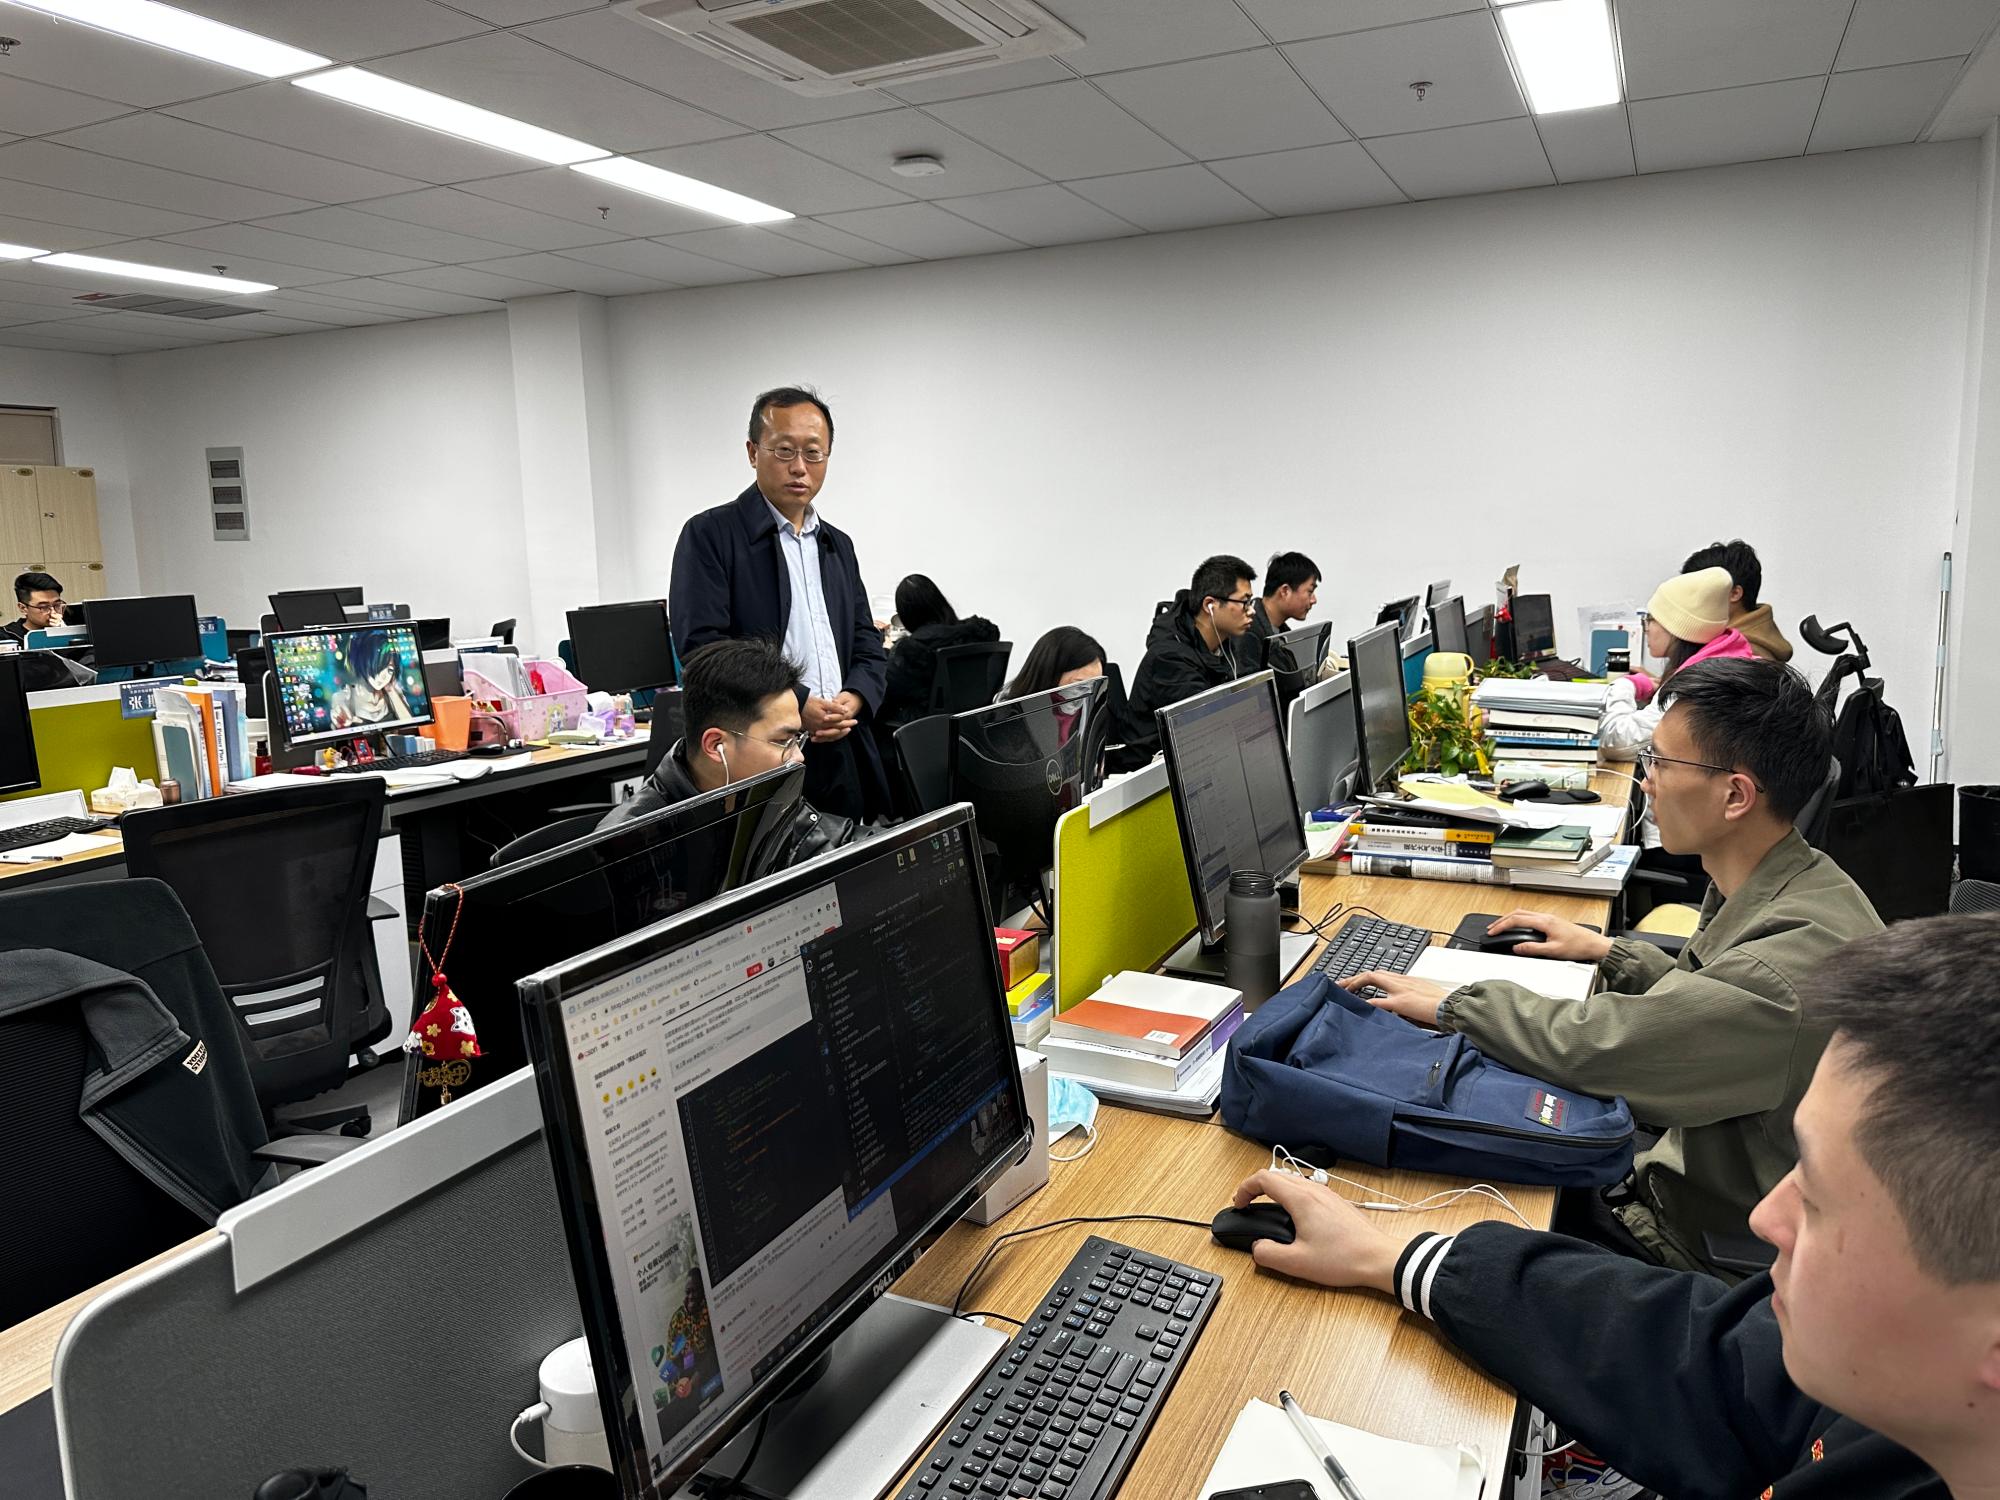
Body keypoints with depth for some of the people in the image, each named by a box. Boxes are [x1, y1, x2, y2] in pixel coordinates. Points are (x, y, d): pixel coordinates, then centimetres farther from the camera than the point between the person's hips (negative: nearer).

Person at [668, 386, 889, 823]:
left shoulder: (838, 545, 18)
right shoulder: (709, 535, -2)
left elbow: (868, 646, 17)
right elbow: (701, 647, -12)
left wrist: (854, 698, -5)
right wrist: (795, 706, -17)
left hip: (843, 757, 6)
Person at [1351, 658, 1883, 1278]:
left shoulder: (1801, 953, -33)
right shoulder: (1791, 886, -1)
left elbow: (1594, 1047, -31)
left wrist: (1453, 1003, -17)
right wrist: (1607, 951, 13)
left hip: (1716, 1242, -8)